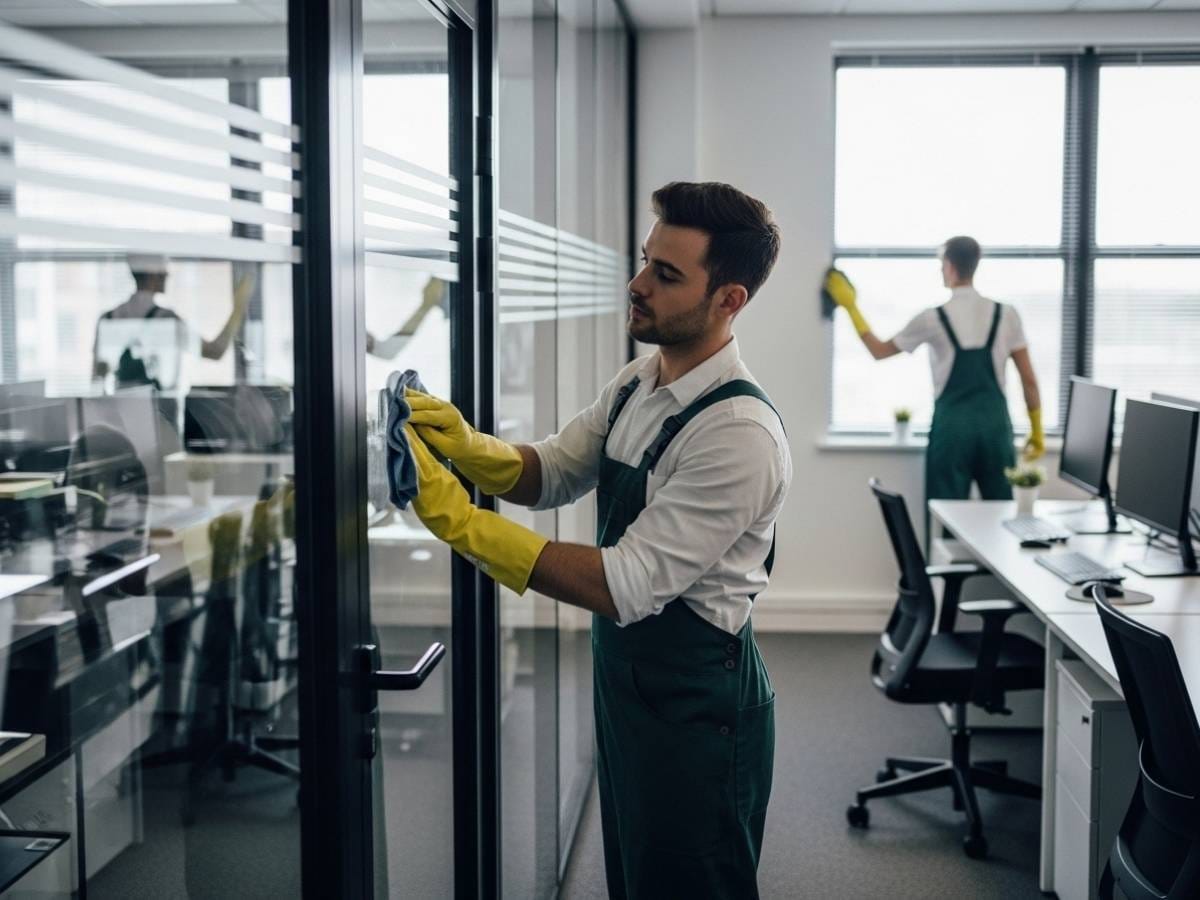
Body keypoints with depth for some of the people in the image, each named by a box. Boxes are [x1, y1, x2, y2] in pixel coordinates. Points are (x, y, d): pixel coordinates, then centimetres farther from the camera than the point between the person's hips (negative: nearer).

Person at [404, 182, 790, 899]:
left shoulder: (741, 433, -26)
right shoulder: (636, 386, 2)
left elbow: (626, 587, -29)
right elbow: (552, 474, 10)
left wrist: (458, 519, -31)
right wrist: (467, 446, -12)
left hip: (697, 700, -8)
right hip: (625, 678, 9)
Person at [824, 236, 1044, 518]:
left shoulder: (933, 318, -5)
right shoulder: (1006, 315, 0)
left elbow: (879, 350, 9)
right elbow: (1029, 380, 2)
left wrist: (850, 305, 18)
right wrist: (1037, 430, 13)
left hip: (952, 425, -2)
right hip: (995, 423, 2)